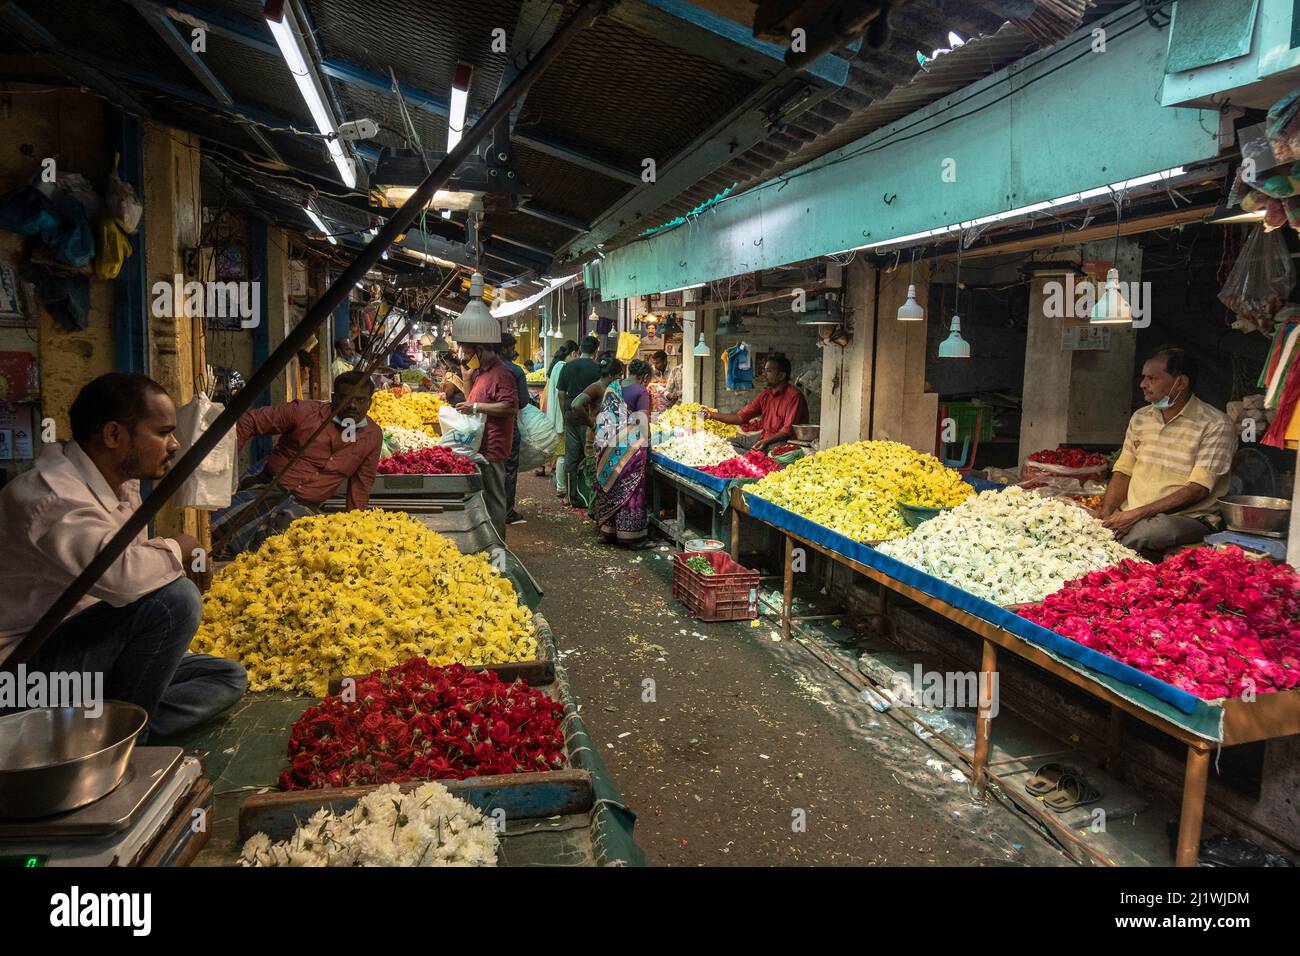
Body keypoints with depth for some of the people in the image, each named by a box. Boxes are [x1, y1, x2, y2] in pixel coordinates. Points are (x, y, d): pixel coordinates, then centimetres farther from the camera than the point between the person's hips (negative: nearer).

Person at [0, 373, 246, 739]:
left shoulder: (121, 485, 5)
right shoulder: (52, 495, -25)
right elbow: (122, 573, -40)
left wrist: (186, 558, -5)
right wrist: (176, 549, -21)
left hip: (93, 651, 9)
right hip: (30, 664, -9)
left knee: (227, 678, 6)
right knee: (174, 598, -28)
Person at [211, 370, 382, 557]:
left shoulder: (373, 436, 0)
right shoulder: (304, 413, -8)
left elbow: (362, 482, 12)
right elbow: (249, 421, -3)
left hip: (305, 506, 2)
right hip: (268, 490, -2)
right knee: (212, 529, -23)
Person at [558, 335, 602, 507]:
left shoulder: (568, 366, 5)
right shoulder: (597, 368, -8)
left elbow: (561, 393, 8)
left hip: (571, 414, 4)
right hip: (589, 415, -4)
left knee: (571, 456, 8)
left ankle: (573, 497, 12)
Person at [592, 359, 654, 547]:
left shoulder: (612, 388, 11)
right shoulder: (641, 391, -8)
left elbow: (602, 417, 13)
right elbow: (643, 421, -12)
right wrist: (646, 444, -3)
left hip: (607, 447, 6)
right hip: (630, 447, -6)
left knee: (609, 488, 13)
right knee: (629, 490, 1)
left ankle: (608, 531, 21)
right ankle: (629, 535, 5)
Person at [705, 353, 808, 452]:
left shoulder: (793, 396, -11)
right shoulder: (765, 395, 13)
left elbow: (788, 430, -18)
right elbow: (740, 417, 11)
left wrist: (766, 441, -29)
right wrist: (712, 415, 1)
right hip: (763, 440, 8)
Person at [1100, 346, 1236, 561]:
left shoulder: (1214, 425, -6)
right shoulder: (1140, 418, 14)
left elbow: (1197, 489, -13)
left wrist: (1138, 513, -19)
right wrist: (1106, 514, -6)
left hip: (1189, 518, -5)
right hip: (1131, 517, 5)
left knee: (1145, 531, -38)